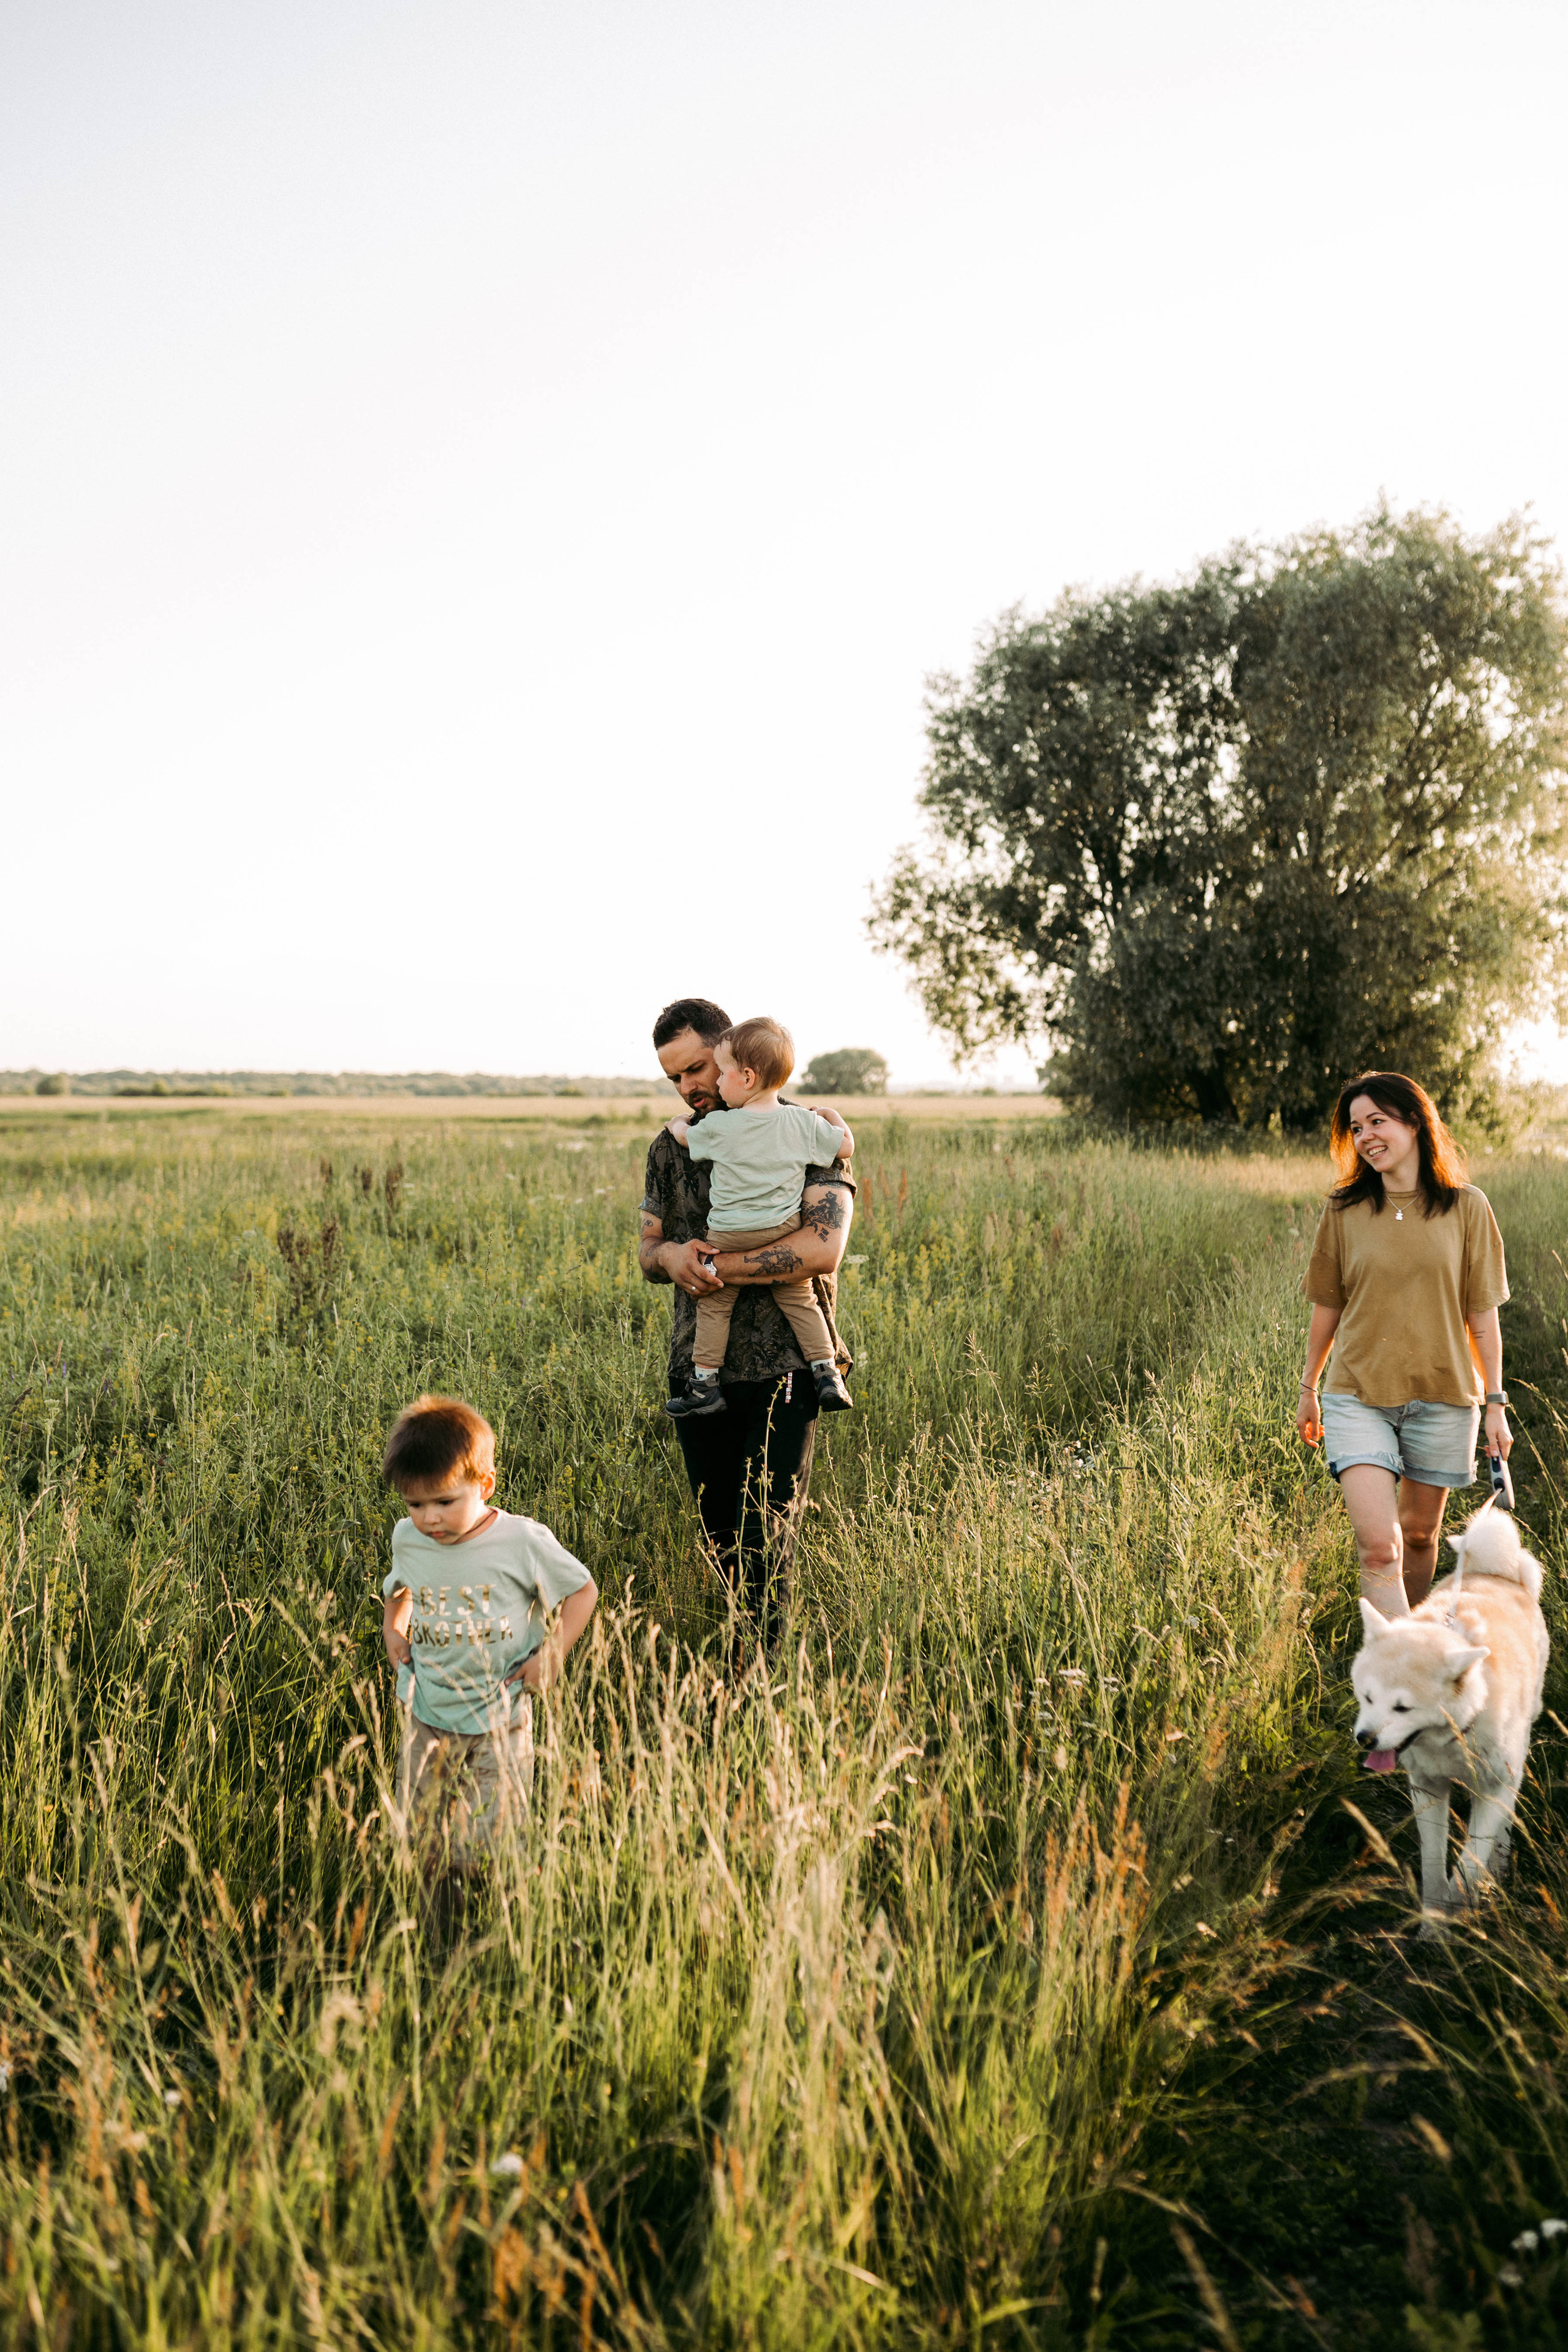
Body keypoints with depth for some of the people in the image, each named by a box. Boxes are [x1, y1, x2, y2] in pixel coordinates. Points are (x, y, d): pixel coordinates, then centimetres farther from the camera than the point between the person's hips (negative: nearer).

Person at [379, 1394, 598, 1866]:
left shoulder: (522, 1540, -17)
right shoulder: (407, 1538, -4)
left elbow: (583, 1590, -4)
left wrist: (553, 1652, -13)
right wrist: (392, 1630, 5)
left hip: (499, 1716, -3)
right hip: (427, 1712, 4)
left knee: (488, 1842, -2)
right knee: (416, 1832, 10)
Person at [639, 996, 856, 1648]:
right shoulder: (671, 1147, 12)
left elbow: (823, 1250, -17)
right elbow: (646, 1248, 14)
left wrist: (715, 1267, -16)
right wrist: (670, 1256, -11)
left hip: (780, 1369, -5)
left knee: (765, 1543, -7)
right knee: (719, 1539, 10)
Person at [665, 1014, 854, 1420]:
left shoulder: (719, 1127, -9)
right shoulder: (804, 1123, -6)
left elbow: (684, 1135, 10)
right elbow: (846, 1146, 2)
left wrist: (677, 1124, 35)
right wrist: (832, 1116, 22)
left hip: (729, 1237, -2)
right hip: (785, 1235, 2)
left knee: (713, 1304, 12)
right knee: (800, 1300, 15)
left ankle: (705, 1383, 15)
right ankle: (827, 1374, 9)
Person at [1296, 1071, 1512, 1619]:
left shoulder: (1466, 1207, -1)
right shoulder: (1344, 1210, 0)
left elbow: (1483, 1315, 2)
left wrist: (1496, 1403, 1)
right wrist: (1308, 1389, 15)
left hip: (1443, 1395, 1)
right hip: (1359, 1395, -1)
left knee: (1420, 1534, 14)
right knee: (1378, 1547, -13)